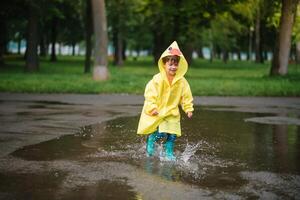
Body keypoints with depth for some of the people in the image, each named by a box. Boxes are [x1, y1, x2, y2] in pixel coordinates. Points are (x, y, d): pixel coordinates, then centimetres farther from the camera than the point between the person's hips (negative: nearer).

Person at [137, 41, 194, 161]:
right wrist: (152, 108, -19)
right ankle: (150, 139, 20)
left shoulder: (182, 81, -5)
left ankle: (169, 152, 18)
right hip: (157, 111, -3)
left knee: (172, 134, -2)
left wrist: (188, 109, -1)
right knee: (160, 133, -12)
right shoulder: (157, 79, -16)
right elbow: (150, 94, -14)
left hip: (172, 112, 4)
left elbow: (186, 96, 4)